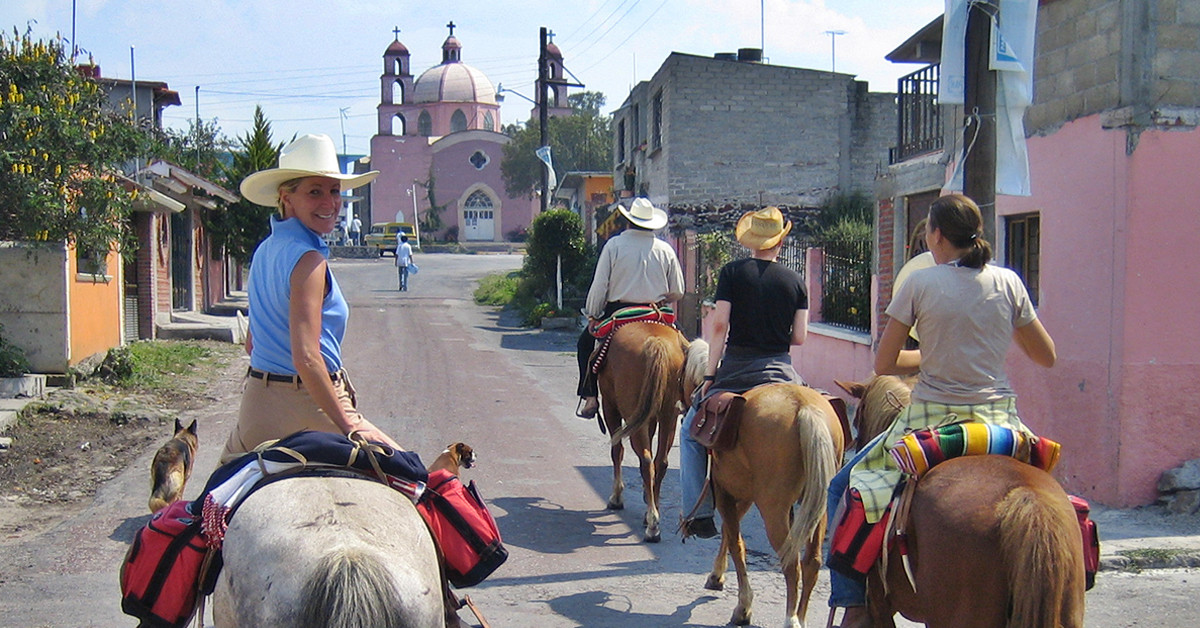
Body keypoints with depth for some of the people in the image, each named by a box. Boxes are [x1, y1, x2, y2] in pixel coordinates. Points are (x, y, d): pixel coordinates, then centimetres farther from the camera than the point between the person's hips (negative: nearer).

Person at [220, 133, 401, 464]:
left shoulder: (265, 250, 11)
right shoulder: (308, 258, -17)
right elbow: (306, 357, -25)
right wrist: (350, 424, -25)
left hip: (257, 399, 9)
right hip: (305, 404, -9)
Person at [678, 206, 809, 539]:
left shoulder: (732, 273, -5)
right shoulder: (796, 280, 3)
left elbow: (720, 326, -10)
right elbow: (799, 337, 2)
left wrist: (710, 376, -5)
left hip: (736, 370, -2)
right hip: (782, 372, 2)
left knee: (692, 431, 15)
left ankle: (699, 513, 8)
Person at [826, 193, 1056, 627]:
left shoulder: (919, 284, -8)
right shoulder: (1008, 282, 2)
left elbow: (883, 364, -4)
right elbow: (1046, 357, 11)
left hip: (933, 420, -3)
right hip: (999, 419, 4)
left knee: (843, 487, 16)